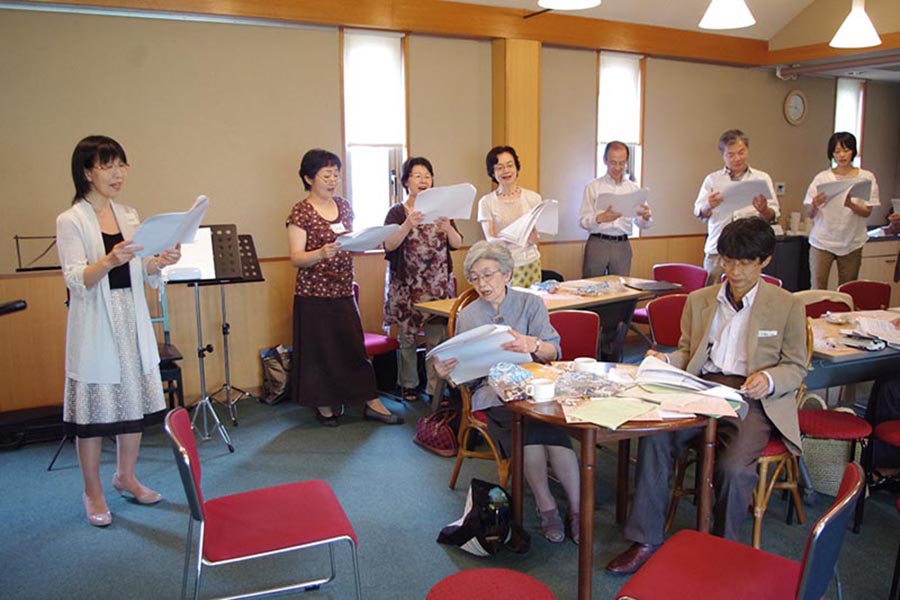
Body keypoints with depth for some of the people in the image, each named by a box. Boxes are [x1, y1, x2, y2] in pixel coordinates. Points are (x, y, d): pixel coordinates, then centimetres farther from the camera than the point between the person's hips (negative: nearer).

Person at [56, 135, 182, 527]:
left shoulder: (129, 215, 9)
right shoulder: (70, 221, -8)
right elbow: (76, 281, -16)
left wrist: (161, 261, -11)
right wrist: (109, 261, -34)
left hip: (132, 322, 5)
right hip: (94, 328, -5)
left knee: (134, 404, 12)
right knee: (94, 411, 4)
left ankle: (126, 476, 31)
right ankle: (93, 493, 20)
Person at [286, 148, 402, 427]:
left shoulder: (344, 206, 10)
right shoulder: (301, 211, -8)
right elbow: (296, 258, -13)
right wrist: (322, 253, -31)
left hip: (343, 291, 5)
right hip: (314, 294, -5)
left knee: (355, 345, 7)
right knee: (320, 351, 4)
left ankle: (373, 404, 13)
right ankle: (324, 406, 20)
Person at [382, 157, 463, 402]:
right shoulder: (397, 212, 2)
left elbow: (457, 243, 2)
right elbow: (389, 245, -12)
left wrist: (447, 227, -18)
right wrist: (408, 225, -27)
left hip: (438, 285, 2)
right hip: (407, 286, -2)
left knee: (437, 338, 0)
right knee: (407, 338, 6)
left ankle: (436, 390, 8)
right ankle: (408, 385, 22)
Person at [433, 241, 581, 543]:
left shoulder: (531, 304, 9)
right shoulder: (467, 316, 14)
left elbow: (553, 352, -5)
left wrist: (532, 345, -29)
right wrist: (448, 373, -13)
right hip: (492, 392, 0)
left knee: (548, 420, -34)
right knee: (525, 421, -33)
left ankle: (576, 508, -26)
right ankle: (546, 507, -23)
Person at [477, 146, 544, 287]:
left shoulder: (533, 198, 5)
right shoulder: (486, 202, 1)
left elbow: (534, 240, 1)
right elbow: (490, 239, -6)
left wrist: (531, 231, -22)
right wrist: (505, 239, -27)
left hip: (530, 263, 1)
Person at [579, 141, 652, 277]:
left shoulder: (634, 189, 11)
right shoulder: (593, 187, 3)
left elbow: (641, 223, 11)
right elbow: (582, 220, -4)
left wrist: (646, 217, -13)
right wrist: (600, 218, -24)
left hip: (622, 245, 2)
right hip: (597, 244, -2)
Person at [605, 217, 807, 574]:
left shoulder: (787, 306, 7)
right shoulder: (699, 300, 17)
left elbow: (796, 368, 8)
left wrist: (769, 379, -13)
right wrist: (667, 362, -3)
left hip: (751, 399, -3)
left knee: (733, 466, -30)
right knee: (655, 438, -26)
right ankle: (646, 540, -15)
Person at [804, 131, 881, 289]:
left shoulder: (866, 178, 2)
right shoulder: (822, 178, 0)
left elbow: (867, 212, -3)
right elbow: (810, 214, -1)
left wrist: (851, 205, -23)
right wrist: (815, 205, -24)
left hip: (852, 243, 1)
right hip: (823, 242, -1)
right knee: (817, 290, -1)